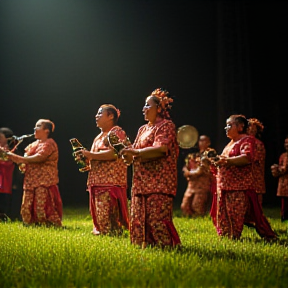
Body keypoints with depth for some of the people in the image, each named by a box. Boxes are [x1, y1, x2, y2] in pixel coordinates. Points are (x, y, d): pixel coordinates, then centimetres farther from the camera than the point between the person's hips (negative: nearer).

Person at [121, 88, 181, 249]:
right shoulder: (143, 129, 21)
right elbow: (135, 156, 18)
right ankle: (146, 245, 13)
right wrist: (127, 155, -5)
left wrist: (135, 152, -20)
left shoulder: (166, 126, -4)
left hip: (159, 182, -8)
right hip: (141, 182, 9)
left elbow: (160, 150, -20)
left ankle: (167, 245, -5)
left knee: (157, 217, -12)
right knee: (140, 217, 6)